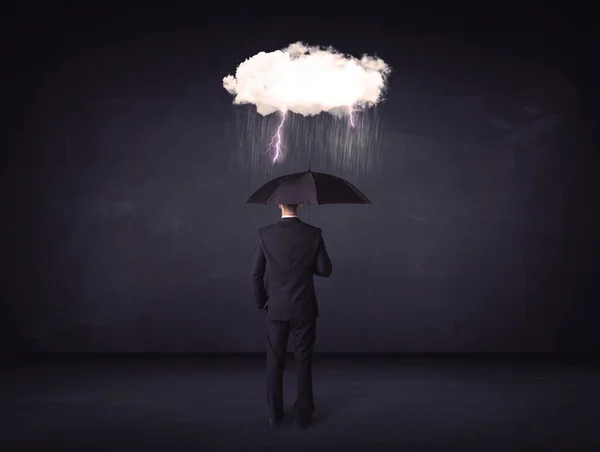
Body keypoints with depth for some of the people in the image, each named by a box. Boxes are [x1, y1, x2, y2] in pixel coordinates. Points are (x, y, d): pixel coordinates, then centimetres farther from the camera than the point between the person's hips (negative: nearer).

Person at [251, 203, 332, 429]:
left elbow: (256, 274, -4)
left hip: (276, 309, 0)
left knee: (274, 363, 11)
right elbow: (325, 270, -3)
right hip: (304, 309, 0)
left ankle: (275, 415, 18)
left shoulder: (265, 234, -9)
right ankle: (304, 414, 18)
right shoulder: (314, 234, -9)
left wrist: (262, 303, 10)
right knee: (303, 362, 10)